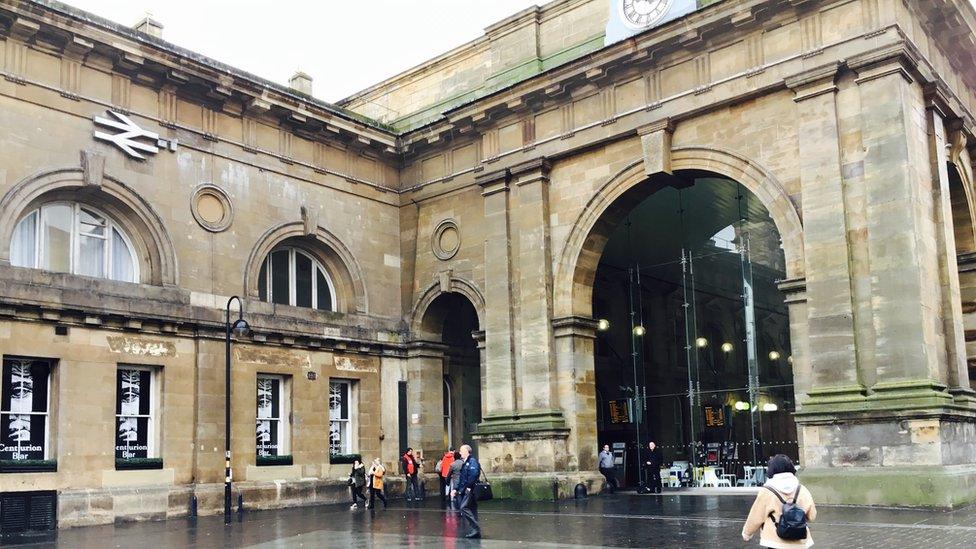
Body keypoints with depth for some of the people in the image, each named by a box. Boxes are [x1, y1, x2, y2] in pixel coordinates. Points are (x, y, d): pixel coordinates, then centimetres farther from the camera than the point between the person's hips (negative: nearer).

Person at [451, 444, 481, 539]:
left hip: (471, 490, -10)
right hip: (466, 490, 10)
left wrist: (469, 486, -21)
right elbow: (461, 478, 23)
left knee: (464, 507, -17)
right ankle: (476, 531, 12)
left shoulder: (472, 461, -10)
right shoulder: (465, 463, 20)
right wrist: (456, 489, 16)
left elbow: (474, 474, -27)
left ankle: (476, 528, -17)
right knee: (472, 510, 9)